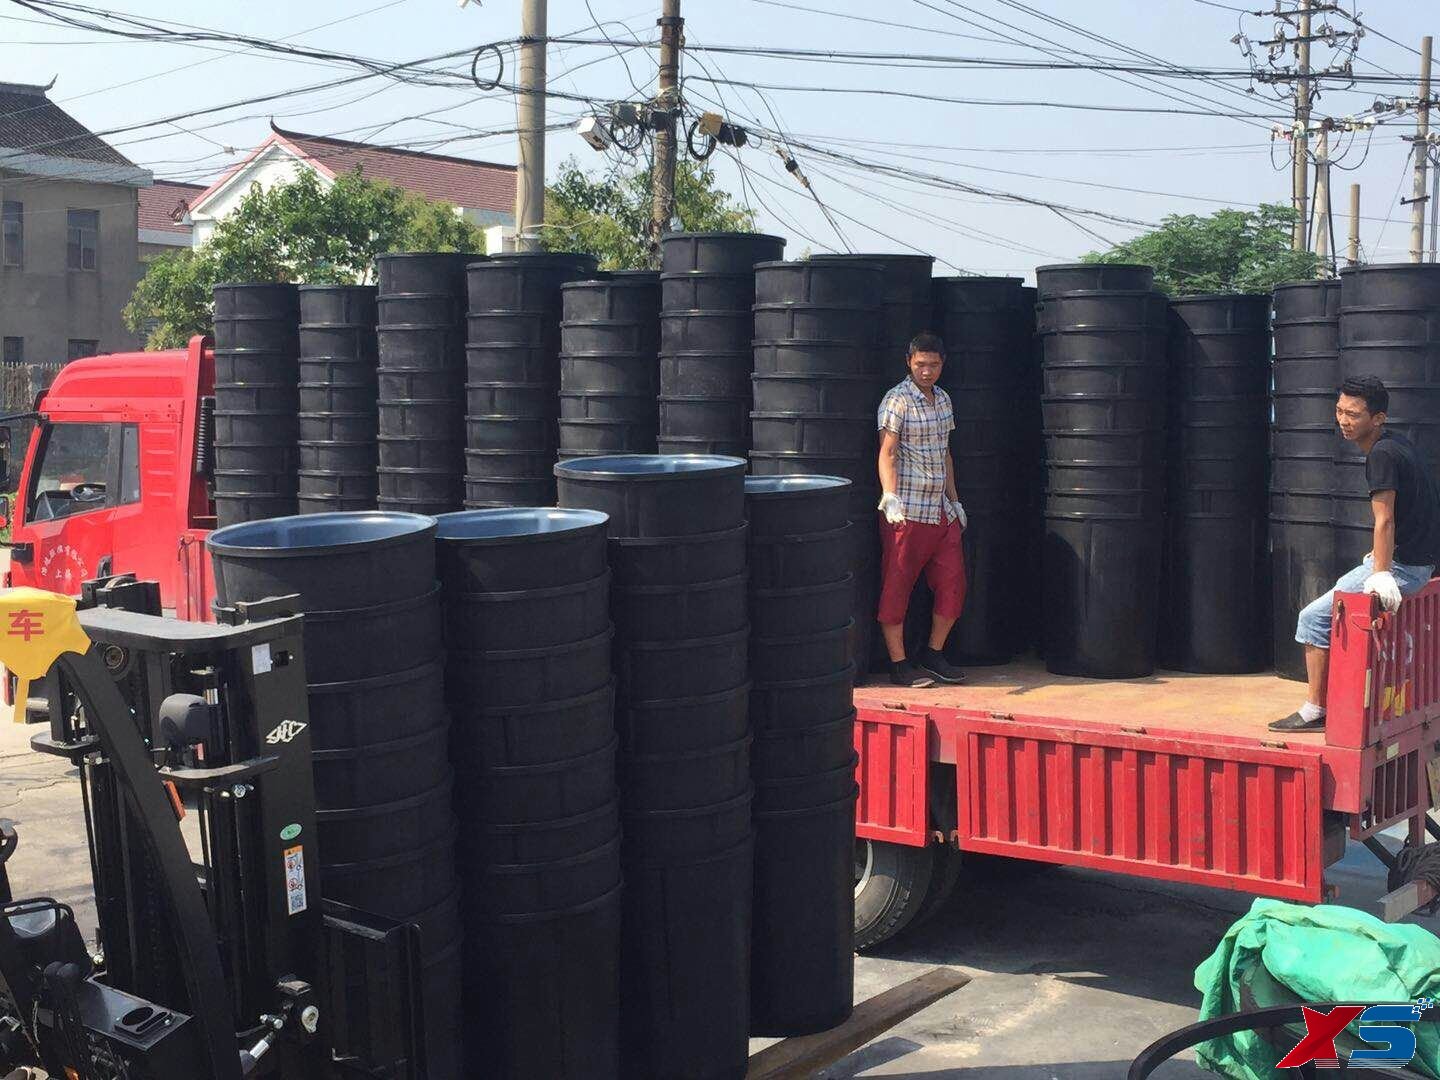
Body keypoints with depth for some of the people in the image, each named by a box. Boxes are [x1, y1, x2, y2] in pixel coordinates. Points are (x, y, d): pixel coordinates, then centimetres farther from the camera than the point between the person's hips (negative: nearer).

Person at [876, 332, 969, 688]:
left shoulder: (943, 399, 14)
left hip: (941, 510, 8)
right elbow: (887, 454, -16)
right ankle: (899, 665, 7)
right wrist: (890, 498, -28)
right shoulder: (897, 400, -9)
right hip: (907, 510, -8)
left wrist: (954, 499, 21)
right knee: (896, 588, -1)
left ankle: (933, 655, 23)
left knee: (953, 585, 8)